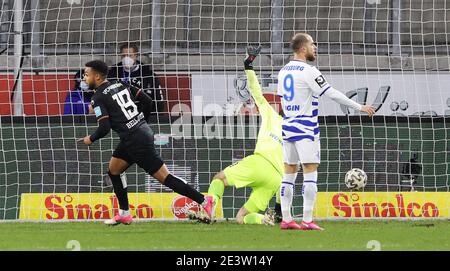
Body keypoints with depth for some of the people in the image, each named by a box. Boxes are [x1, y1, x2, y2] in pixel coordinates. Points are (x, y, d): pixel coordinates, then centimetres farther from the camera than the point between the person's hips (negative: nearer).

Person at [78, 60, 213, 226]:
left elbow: (104, 128, -16)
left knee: (164, 177, -6)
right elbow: (147, 101, 12)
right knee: (113, 171, 18)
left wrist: (91, 139, 3)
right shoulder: (121, 85, 13)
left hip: (135, 141, -9)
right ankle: (124, 215, 20)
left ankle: (204, 201, -6)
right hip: (143, 130, 9)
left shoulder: (99, 98, -10)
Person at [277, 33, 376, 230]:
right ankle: (307, 221, -11)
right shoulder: (308, 71, -14)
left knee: (289, 173, 9)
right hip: (306, 129, -8)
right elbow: (332, 94, -15)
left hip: (288, 127, 8)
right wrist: (360, 107, -10)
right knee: (310, 173, -6)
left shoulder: (283, 72, 10)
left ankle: (285, 219, 7)